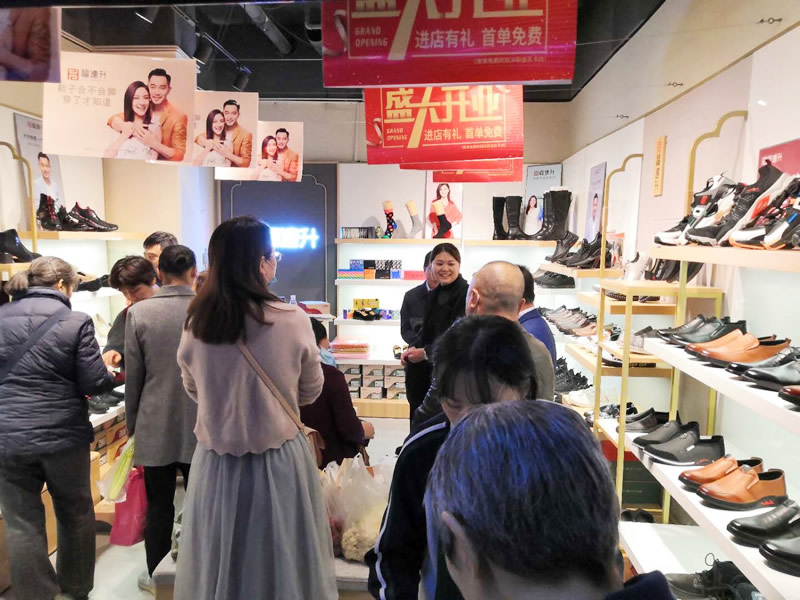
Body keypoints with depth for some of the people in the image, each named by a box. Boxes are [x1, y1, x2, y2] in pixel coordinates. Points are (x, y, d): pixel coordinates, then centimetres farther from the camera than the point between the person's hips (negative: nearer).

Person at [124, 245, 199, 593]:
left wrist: (132, 423, 11)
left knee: (159, 505, 15)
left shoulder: (139, 313, -9)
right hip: (200, 424, 0)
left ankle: (156, 575, 31)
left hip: (156, 426, 0)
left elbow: (134, 376, -3)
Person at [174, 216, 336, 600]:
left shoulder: (196, 325, -8)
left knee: (218, 564, 22)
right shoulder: (293, 321, -16)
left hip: (216, 464, 3)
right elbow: (311, 392, 0)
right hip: (280, 462, -2)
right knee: (284, 562, 18)